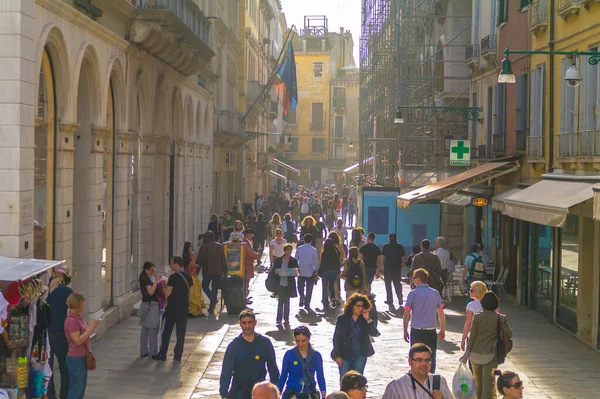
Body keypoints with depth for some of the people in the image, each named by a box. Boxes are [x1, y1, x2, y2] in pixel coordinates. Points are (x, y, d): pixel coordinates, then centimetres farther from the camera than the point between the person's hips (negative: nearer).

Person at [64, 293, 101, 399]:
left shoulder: (78, 317, 8)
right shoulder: (71, 320, -20)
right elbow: (78, 340, -23)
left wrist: (92, 327, 4)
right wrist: (90, 329, -20)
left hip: (82, 357, 10)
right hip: (76, 358, -10)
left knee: (81, 389, 17)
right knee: (76, 390, -1)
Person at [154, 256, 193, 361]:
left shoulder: (173, 277, -16)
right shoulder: (188, 277, 6)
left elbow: (167, 294, -16)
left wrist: (164, 287, 1)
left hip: (172, 308, -6)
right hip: (184, 309, 6)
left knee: (166, 332, 5)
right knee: (181, 333, 8)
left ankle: (163, 354, 8)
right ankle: (178, 355, 10)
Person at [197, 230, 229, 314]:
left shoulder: (204, 246, -6)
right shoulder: (220, 246, 5)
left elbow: (200, 260, -5)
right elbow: (224, 260, 5)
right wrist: (225, 272, 9)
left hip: (207, 271, -3)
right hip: (218, 272, 3)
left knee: (205, 286, 13)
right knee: (215, 288, 10)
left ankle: (213, 299, -12)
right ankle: (211, 308, 10)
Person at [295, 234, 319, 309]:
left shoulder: (299, 249, -3)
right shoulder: (314, 250, -7)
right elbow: (316, 262, -3)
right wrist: (316, 271, 7)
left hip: (301, 272, 1)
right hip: (310, 272, -1)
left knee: (300, 287, 16)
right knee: (309, 289, 9)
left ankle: (302, 296, -12)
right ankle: (307, 305, 10)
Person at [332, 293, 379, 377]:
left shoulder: (364, 319, 1)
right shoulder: (342, 319, -4)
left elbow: (374, 333, -9)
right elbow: (336, 338, -3)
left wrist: (368, 320, -19)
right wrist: (338, 356, -7)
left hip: (360, 355, 1)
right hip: (345, 355, -1)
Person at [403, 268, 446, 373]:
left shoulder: (413, 294, -6)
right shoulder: (435, 293, 2)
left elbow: (407, 314, -6)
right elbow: (441, 313, 4)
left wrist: (405, 331, 2)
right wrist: (442, 331, 11)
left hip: (416, 330, -2)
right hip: (431, 330, 2)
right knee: (431, 357, 9)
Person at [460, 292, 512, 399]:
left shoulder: (477, 317, -7)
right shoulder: (499, 318, -8)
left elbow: (472, 337, -5)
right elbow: (509, 334, -8)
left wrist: (467, 353, 2)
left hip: (475, 354, 2)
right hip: (489, 354, -2)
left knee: (478, 383, 19)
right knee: (489, 383, 0)